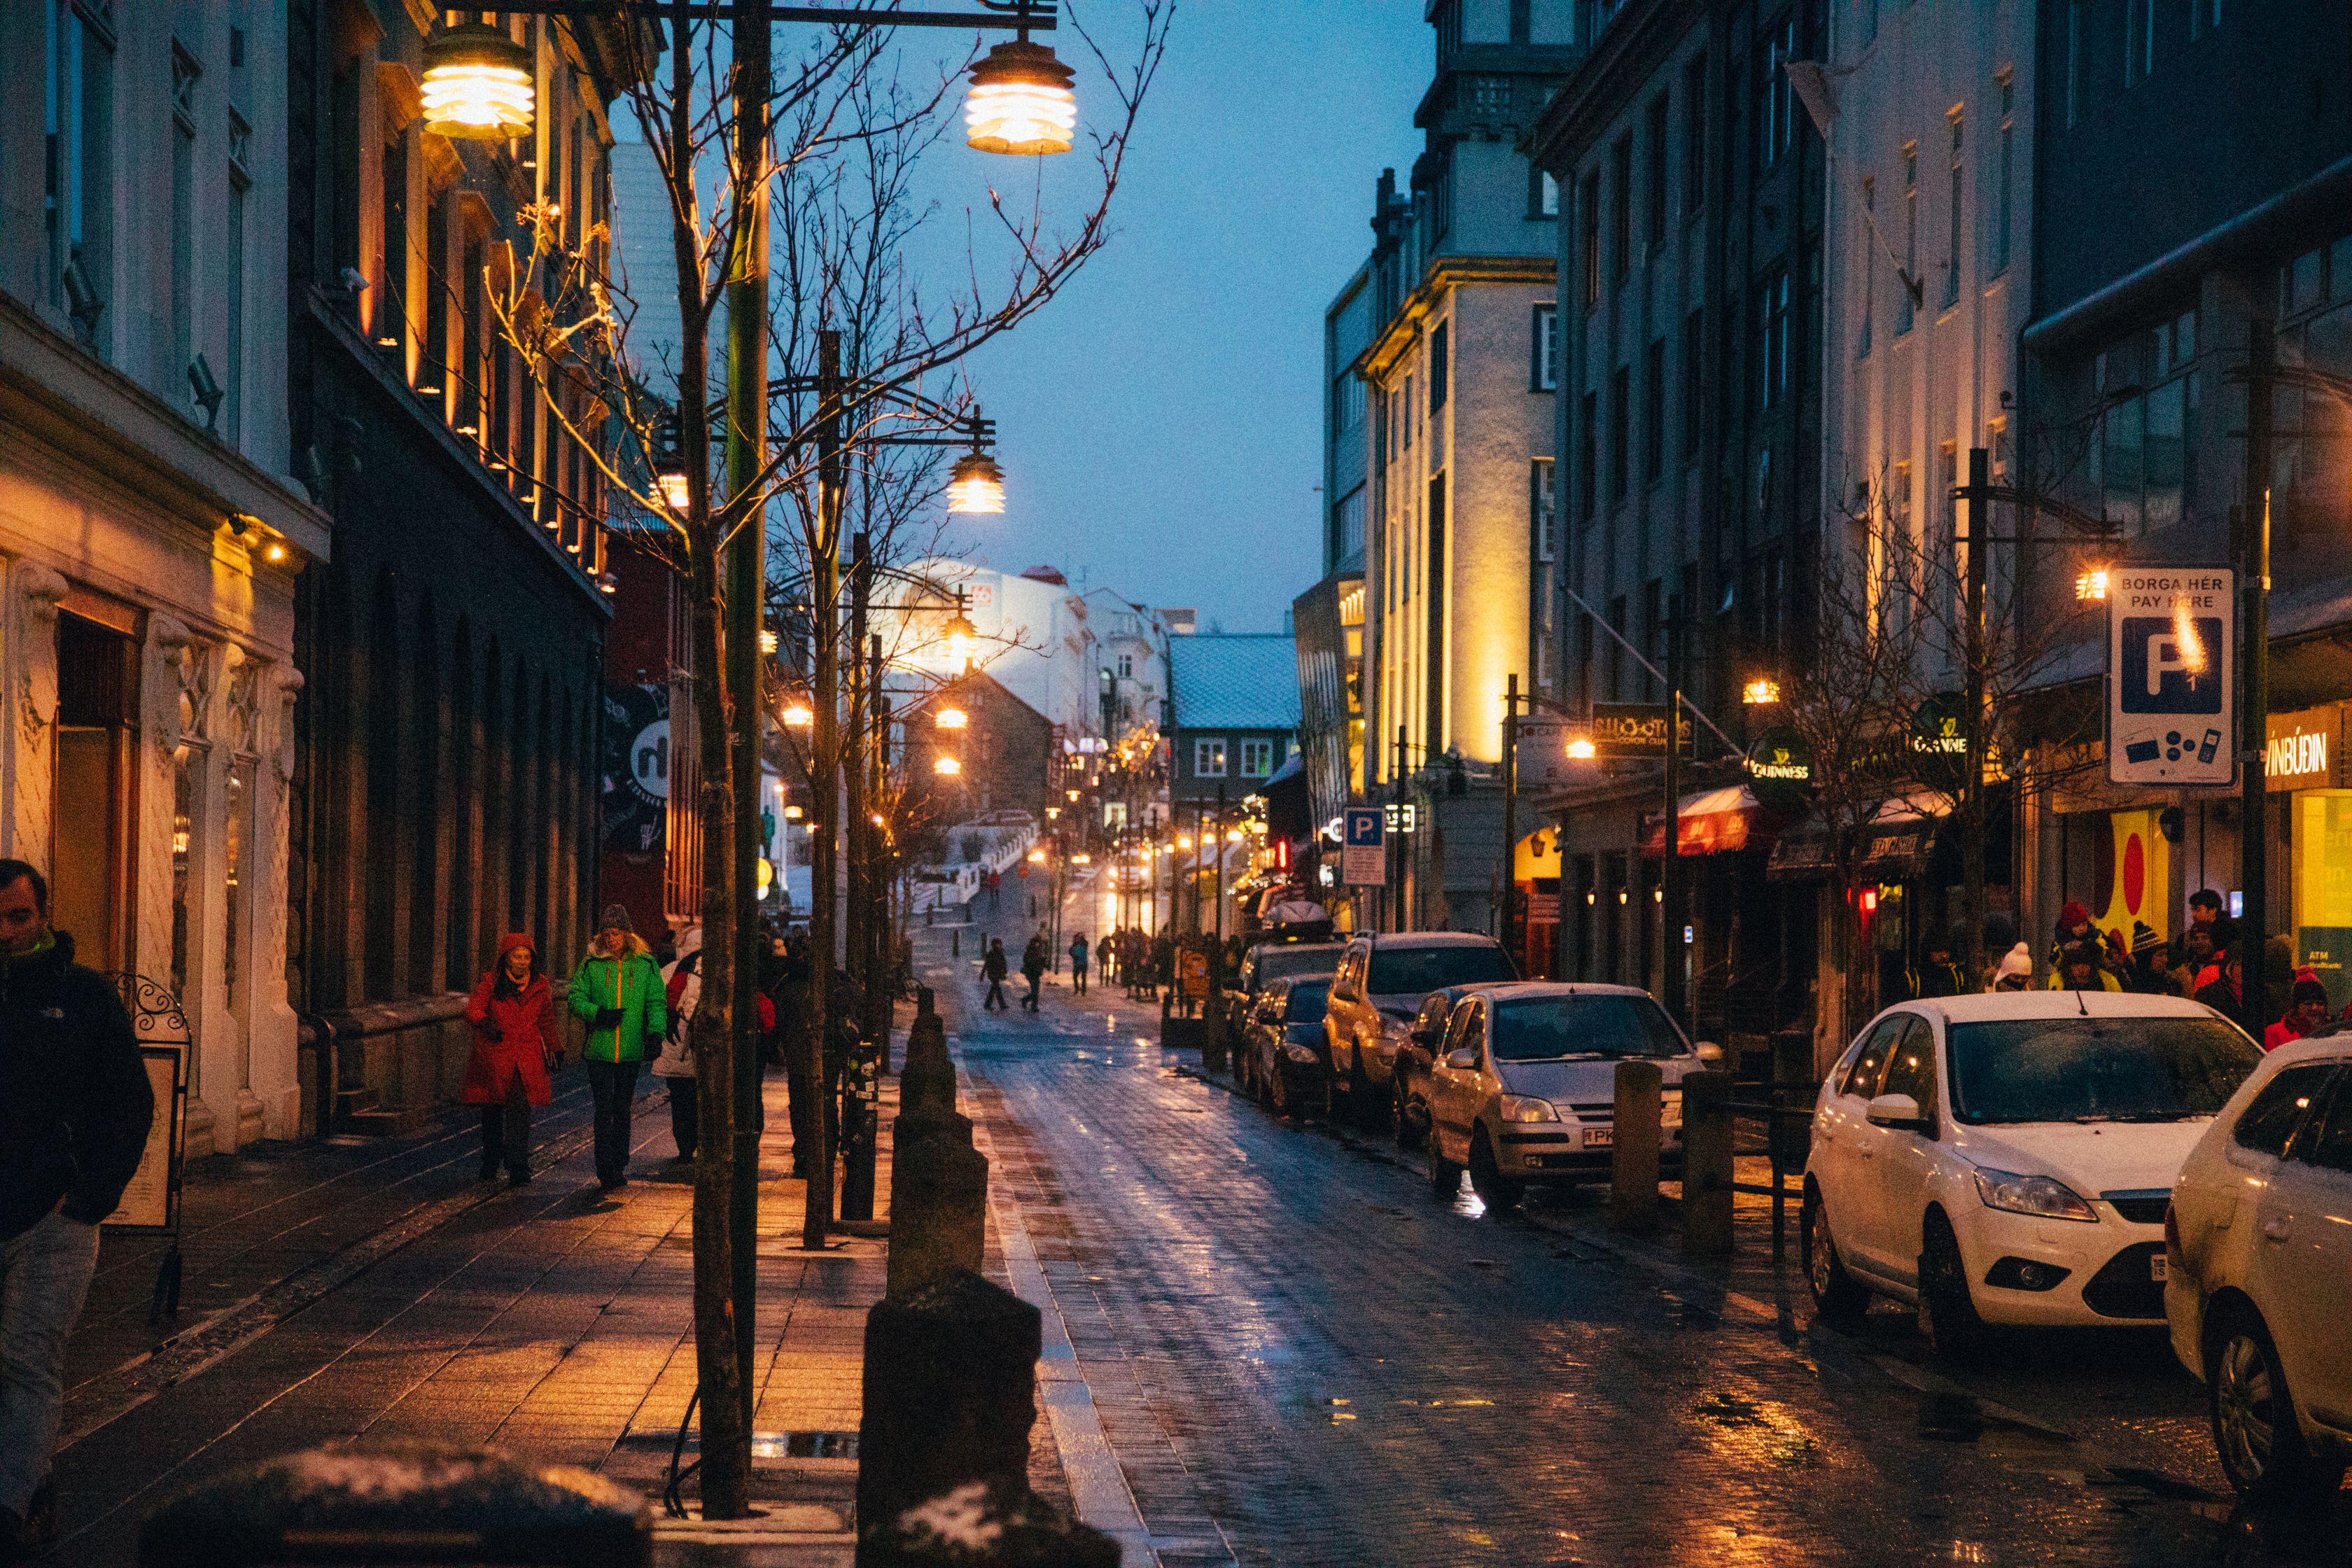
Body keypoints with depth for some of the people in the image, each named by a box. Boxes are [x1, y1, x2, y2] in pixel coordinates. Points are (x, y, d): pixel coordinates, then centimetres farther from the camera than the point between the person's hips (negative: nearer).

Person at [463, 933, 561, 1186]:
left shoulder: (540, 986, 8)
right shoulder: (490, 982, -2)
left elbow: (547, 1021, 21)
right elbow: (473, 1008, -16)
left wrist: (555, 1049, 24)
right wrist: (485, 1023, -37)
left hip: (526, 1059, 1)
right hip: (493, 1058, -1)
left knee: (520, 1111, -12)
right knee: (492, 1113, 9)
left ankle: (518, 1167, -14)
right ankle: (490, 1162, 28)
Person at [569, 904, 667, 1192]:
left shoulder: (645, 963, 4)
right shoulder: (592, 963, 3)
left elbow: (656, 1002, 4)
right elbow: (576, 997, 4)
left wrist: (656, 1032, -11)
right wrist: (598, 1014, -14)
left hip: (631, 1050, 1)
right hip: (598, 1048, -1)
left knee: (622, 1109, 9)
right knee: (604, 1109, -5)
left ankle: (619, 1166, 19)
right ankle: (605, 1169, -6)